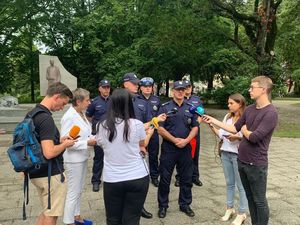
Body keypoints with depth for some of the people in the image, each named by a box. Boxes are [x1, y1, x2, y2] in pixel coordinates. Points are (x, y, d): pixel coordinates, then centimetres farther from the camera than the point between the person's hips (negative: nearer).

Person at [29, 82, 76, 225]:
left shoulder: (33, 113, 7)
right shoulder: (46, 118, -23)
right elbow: (49, 153, -29)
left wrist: (58, 140, 10)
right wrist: (65, 144, -11)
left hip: (37, 172, 9)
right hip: (50, 174, -9)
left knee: (47, 212, 23)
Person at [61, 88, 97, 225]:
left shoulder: (81, 114, 3)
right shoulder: (69, 117, -22)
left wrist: (93, 138, -4)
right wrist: (87, 143, -22)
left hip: (82, 158, 9)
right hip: (74, 160, -9)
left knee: (79, 190, 21)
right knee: (73, 192, 5)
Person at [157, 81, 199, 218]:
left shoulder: (190, 108, 7)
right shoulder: (165, 107, -2)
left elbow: (195, 127, 6)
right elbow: (160, 129, -7)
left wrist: (186, 140, -10)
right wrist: (175, 140, -13)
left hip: (186, 148, 3)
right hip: (168, 148, -3)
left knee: (186, 178, 12)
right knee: (165, 178, 6)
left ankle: (185, 204, 28)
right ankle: (163, 205, 21)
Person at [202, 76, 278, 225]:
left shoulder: (270, 113, -18)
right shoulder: (249, 109, 6)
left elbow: (254, 137, -24)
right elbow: (235, 129, 12)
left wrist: (244, 130, -4)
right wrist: (213, 120, 9)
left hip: (256, 164, -7)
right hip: (241, 160, 7)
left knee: (259, 200, 8)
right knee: (250, 198, 19)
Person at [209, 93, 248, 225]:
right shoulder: (227, 117, 8)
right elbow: (221, 135, 8)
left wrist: (237, 137, -26)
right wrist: (211, 125, -1)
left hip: (238, 155, -6)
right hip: (225, 153, 6)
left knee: (241, 185, 6)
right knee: (229, 183, 17)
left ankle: (242, 213, 19)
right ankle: (229, 209, 31)